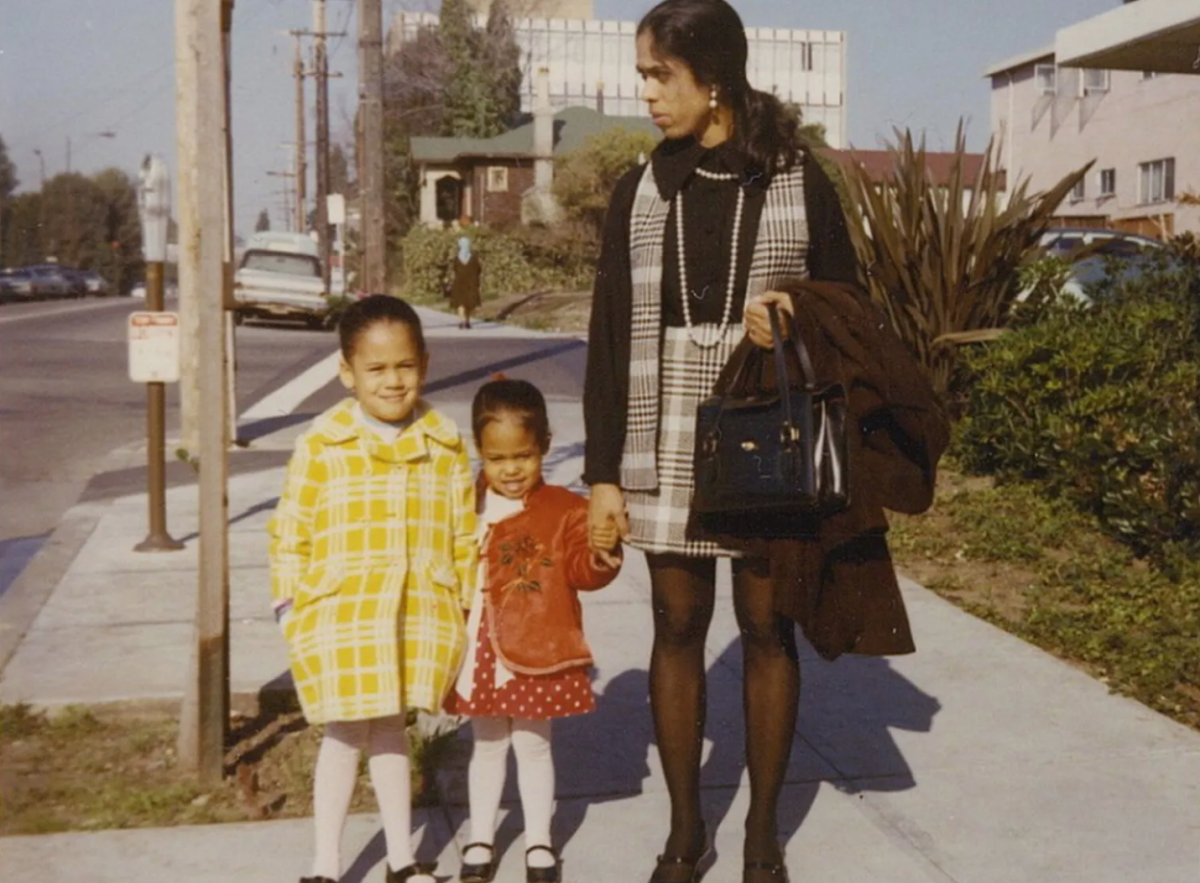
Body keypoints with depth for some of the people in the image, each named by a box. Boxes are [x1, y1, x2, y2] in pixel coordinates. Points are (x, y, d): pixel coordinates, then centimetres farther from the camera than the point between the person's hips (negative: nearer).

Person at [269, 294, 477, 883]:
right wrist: (289, 604, -6)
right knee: (345, 734, 6)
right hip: (339, 617, -2)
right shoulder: (322, 446, -9)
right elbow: (290, 530, -4)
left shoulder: (445, 445, 0)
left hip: (417, 615, 3)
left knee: (388, 728, 18)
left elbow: (465, 532, 6)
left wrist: (471, 603, 6)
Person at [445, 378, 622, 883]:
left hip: (537, 652, -3)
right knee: (487, 745, 17)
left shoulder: (564, 510, -7)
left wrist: (601, 552, -28)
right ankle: (480, 840, 32)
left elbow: (582, 573, -10)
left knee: (533, 745, 11)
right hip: (479, 652, 3)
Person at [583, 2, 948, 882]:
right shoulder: (640, 191, 4)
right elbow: (610, 338, 3)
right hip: (667, 448, 2)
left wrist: (795, 315, -17)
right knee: (678, 627, 8)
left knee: (769, 629, 6)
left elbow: (851, 308, 6)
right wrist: (603, 471, -1)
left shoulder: (800, 182, -2)